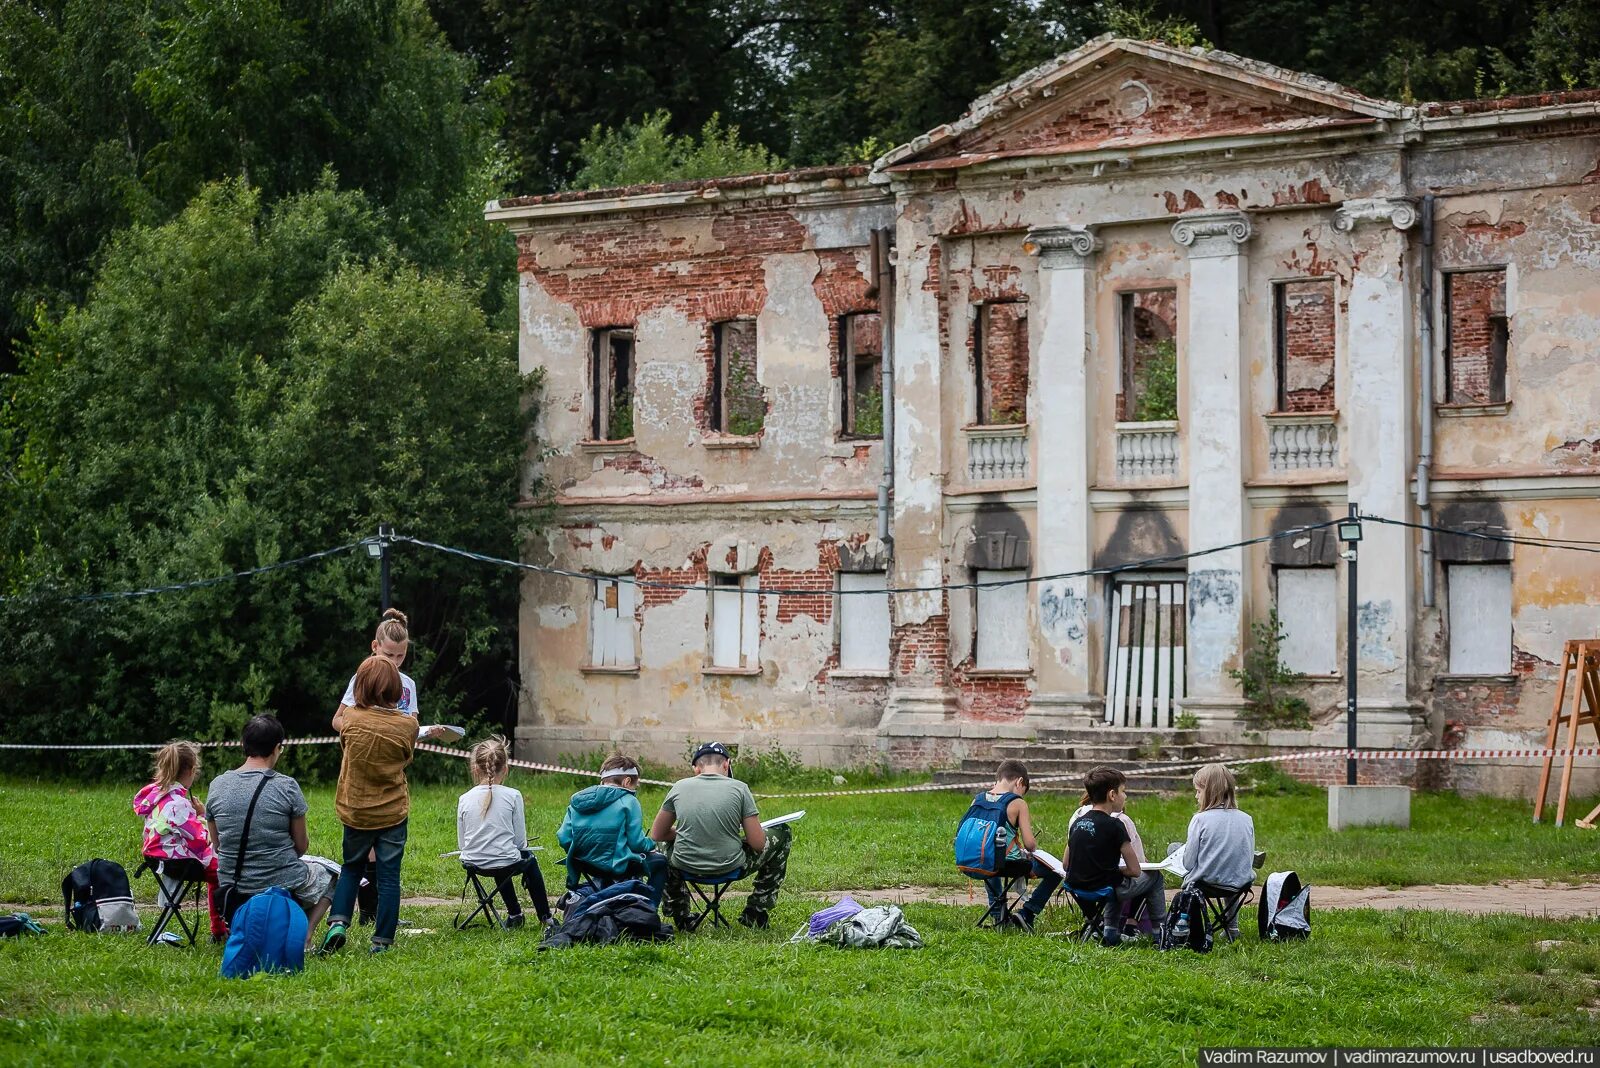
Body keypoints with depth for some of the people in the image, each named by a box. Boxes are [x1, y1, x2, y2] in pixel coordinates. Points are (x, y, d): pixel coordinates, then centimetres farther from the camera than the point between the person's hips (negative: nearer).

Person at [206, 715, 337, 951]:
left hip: (233, 895, 5)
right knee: (329, 872, 28)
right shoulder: (286, 786, -13)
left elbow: (217, 844, 8)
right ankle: (304, 936, 7)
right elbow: (301, 846, -3)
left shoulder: (217, 785, -2)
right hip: (285, 887, -5)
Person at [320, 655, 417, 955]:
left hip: (356, 811, 1)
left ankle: (338, 923, 3)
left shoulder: (350, 721, -13)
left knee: (351, 869, 20)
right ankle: (382, 941, 7)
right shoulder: (407, 725, -13)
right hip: (393, 812, -1)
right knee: (388, 877, 6)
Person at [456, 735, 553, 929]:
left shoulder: (465, 799, -2)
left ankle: (514, 914, 45)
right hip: (506, 865, -3)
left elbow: (461, 844, 3)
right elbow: (520, 841, -5)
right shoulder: (512, 796, -8)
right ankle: (545, 918, 39)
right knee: (529, 858, 33)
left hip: (473, 864, 3)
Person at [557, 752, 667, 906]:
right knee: (659, 862, 18)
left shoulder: (577, 800, 6)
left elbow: (564, 838, 1)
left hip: (584, 864, 6)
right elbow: (636, 843, -10)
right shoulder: (628, 802, -8)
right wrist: (651, 844, 12)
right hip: (616, 867, -6)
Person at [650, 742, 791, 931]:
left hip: (686, 868, 2)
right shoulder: (739, 788, -6)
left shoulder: (679, 787, -1)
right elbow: (758, 844, -6)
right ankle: (755, 914, 26)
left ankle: (679, 915, 33)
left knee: (666, 841, 37)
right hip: (731, 869, -2)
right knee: (783, 834, 22)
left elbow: (657, 834, 11)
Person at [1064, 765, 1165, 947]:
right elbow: (1135, 870, -13)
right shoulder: (1115, 826, -15)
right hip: (1104, 889, -6)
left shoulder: (1077, 823, 4)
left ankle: (1110, 930, 27)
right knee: (1153, 876, 19)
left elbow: (1065, 864, 11)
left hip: (1076, 885, 6)